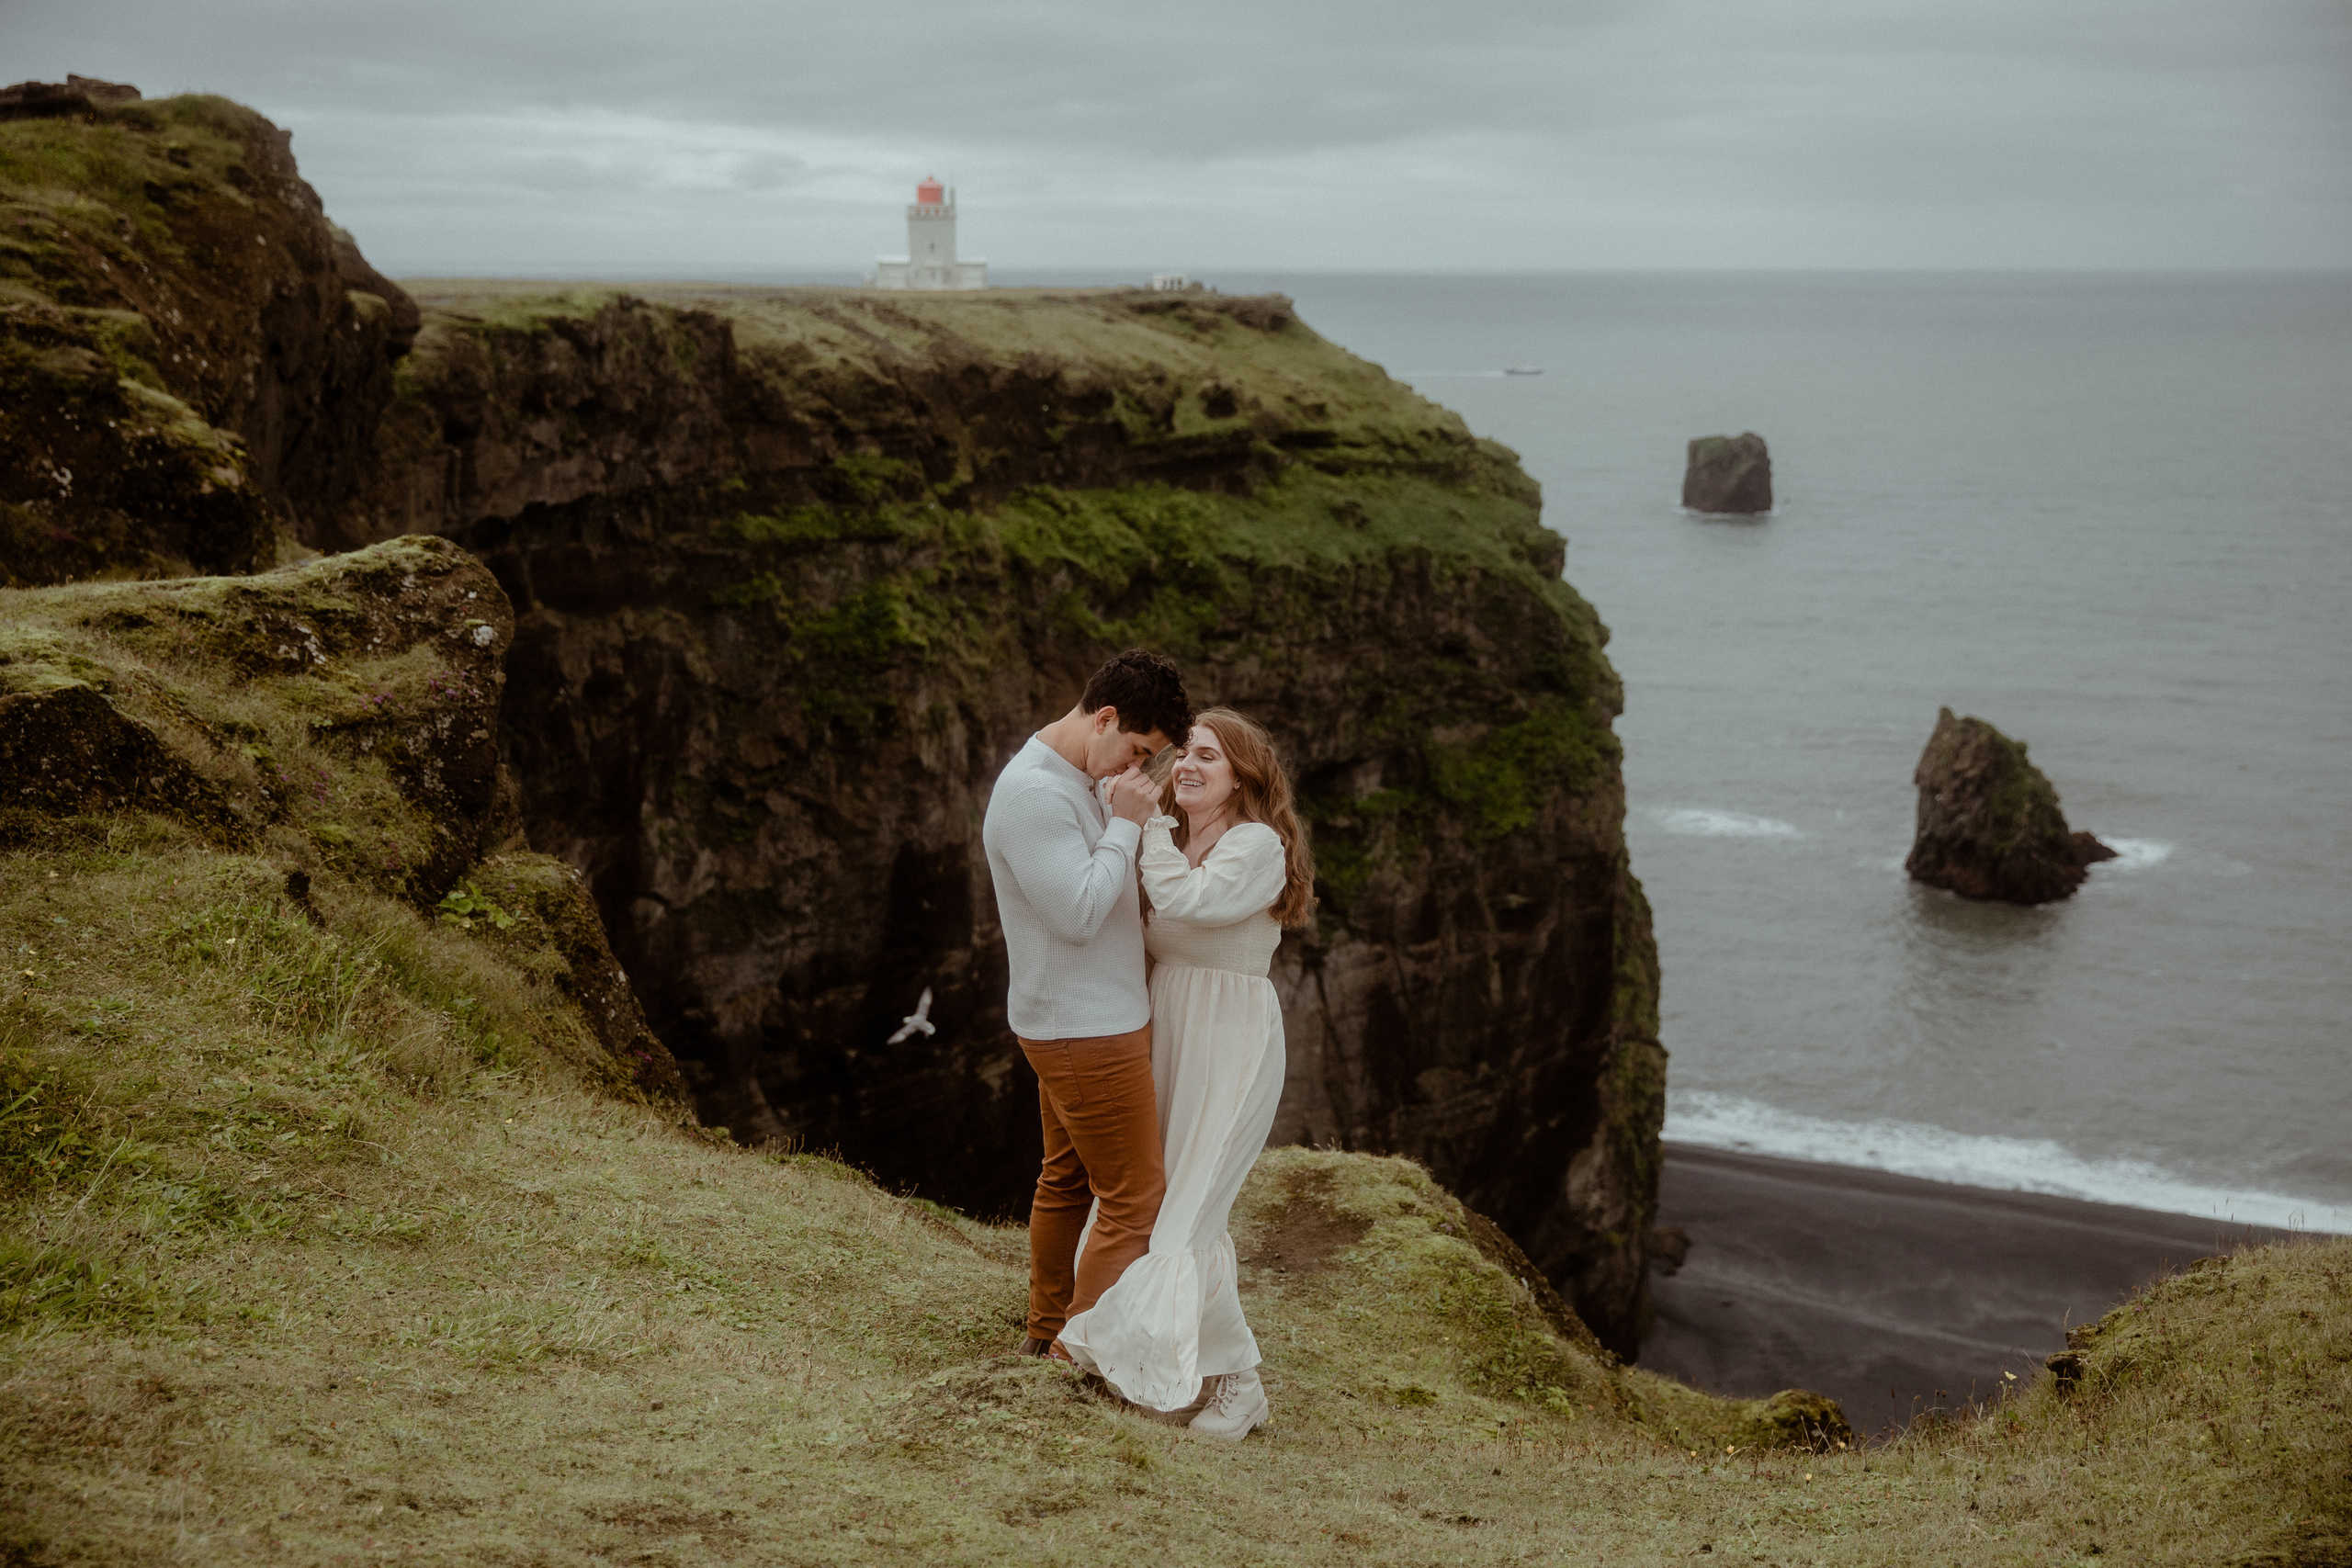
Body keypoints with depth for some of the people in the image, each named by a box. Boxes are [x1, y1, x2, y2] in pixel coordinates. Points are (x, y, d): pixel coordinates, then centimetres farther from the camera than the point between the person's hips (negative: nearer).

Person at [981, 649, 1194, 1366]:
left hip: (1083, 1019, 10)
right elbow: (1078, 914, -26)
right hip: (1088, 1031, -10)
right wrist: (1125, 823, -20)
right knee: (1134, 1198, -3)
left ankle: (1047, 1332, 31)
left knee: (1067, 1180, 19)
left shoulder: (1080, 779, 9)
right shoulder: (1033, 793, -23)